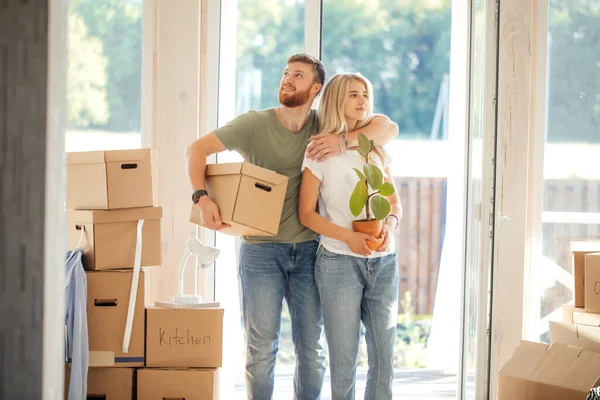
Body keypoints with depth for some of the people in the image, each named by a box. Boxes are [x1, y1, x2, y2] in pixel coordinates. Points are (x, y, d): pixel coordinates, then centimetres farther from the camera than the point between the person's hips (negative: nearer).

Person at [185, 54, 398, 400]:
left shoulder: (324, 127, 2)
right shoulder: (255, 124, -3)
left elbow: (389, 128, -4)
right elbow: (197, 149, -5)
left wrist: (345, 141, -21)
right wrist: (202, 197, -21)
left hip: (307, 250, 2)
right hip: (261, 250, -2)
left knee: (312, 346, 7)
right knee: (262, 346, 1)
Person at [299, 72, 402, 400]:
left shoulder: (376, 150, 13)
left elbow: (395, 203, 16)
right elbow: (306, 213, -3)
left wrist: (389, 225, -8)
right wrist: (348, 236, -17)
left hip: (383, 261, 4)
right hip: (339, 260, -4)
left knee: (384, 355, 1)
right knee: (344, 359, -4)